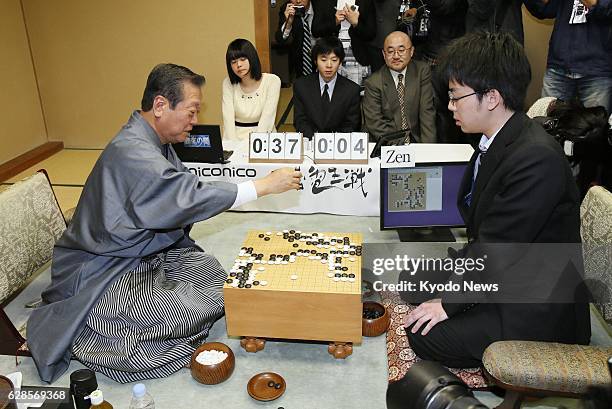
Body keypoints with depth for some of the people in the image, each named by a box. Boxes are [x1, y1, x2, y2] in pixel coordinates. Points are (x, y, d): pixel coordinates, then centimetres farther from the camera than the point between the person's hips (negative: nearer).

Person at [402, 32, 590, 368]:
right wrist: (452, 276, 3)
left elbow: (498, 247, -25)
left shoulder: (537, 158, -29)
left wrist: (449, 302, -16)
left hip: (535, 310, -9)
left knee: (423, 335, -12)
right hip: (497, 277, 9)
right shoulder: (496, 142, 1)